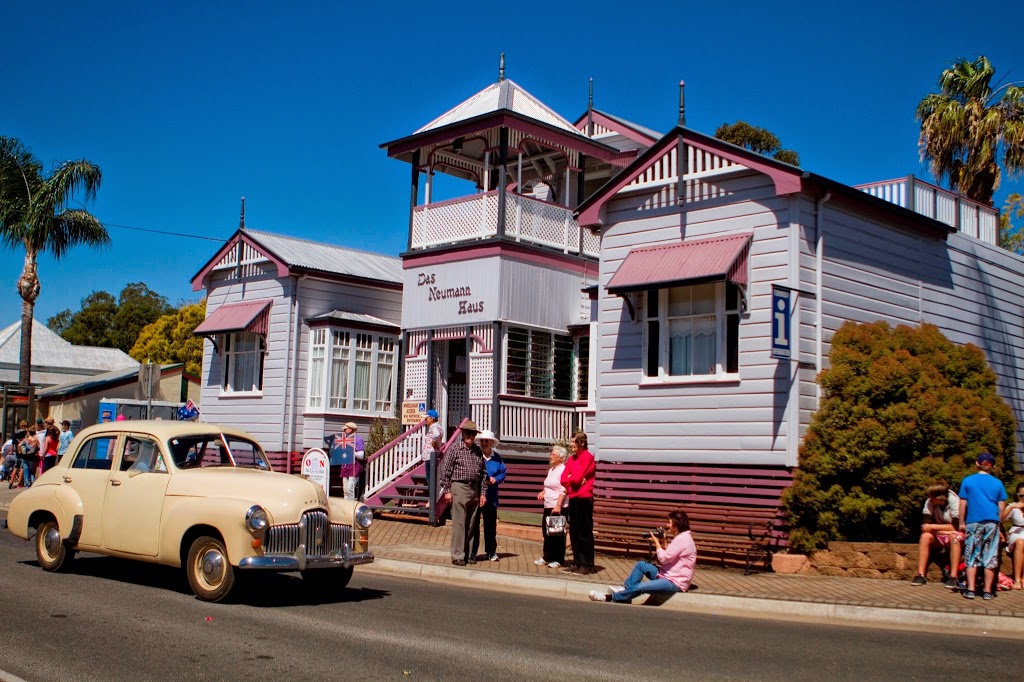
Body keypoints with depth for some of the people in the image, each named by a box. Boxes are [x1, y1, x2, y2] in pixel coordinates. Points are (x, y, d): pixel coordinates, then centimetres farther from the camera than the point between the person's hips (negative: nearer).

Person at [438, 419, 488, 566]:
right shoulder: (455, 448, -3)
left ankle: (468, 554, 18)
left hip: (474, 490, 5)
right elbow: (445, 470, -4)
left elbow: (483, 473, 13)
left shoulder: (478, 451, 11)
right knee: (459, 523, -5)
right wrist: (447, 490, -8)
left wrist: (483, 493, 9)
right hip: (459, 488, -5)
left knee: (471, 525, 9)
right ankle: (458, 556, -1)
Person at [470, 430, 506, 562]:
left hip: (490, 496, 3)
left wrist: (496, 479, -7)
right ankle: (472, 551, 10)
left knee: (490, 525, 9)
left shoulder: (497, 458, 7)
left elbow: (503, 473, 12)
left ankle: (491, 551, 18)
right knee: (473, 524, 2)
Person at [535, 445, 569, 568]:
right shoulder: (551, 469, 16)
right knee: (546, 532, 11)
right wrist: (543, 492, 7)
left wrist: (558, 506, -23)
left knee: (557, 534, -3)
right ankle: (547, 557, 21)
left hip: (558, 507, -9)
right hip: (548, 505, 9)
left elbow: (563, 490, -17)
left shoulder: (563, 469, -11)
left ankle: (558, 559, 5)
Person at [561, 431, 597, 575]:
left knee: (585, 533, -3)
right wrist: (574, 480, -8)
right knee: (574, 533, 11)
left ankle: (587, 565, 2)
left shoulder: (587, 457, -9)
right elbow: (563, 479, 9)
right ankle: (577, 563, 18)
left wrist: (570, 477, 3)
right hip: (573, 498, 8)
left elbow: (577, 477, -16)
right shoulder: (572, 458, 15)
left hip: (584, 499, -8)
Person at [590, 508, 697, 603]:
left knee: (639, 587, -23)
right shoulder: (681, 537, 14)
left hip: (676, 583, -11)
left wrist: (656, 542, -5)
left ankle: (609, 598, -16)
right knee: (641, 565, 6)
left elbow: (664, 559, -18)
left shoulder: (682, 539, -18)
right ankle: (625, 591, 1)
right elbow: (668, 556, 13)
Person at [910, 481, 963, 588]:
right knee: (925, 536, -27)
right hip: (939, 537, 3)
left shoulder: (955, 501, -19)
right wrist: (945, 531, -24)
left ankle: (953, 577, -37)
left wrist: (932, 527, -22)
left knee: (954, 536, -36)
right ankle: (920, 575, -28)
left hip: (955, 537, -3)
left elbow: (955, 527, -24)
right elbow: (925, 525, -14)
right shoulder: (929, 502, -11)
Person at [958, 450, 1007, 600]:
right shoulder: (998, 483, 6)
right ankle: (987, 591, 6)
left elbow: (963, 504, 0)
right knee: (990, 558, 5)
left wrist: (962, 523, 6)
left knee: (972, 557, 3)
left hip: (973, 522, -1)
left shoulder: (968, 481, 2)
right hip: (992, 523, 1)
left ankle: (970, 590, -3)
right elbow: (1001, 507, 7)